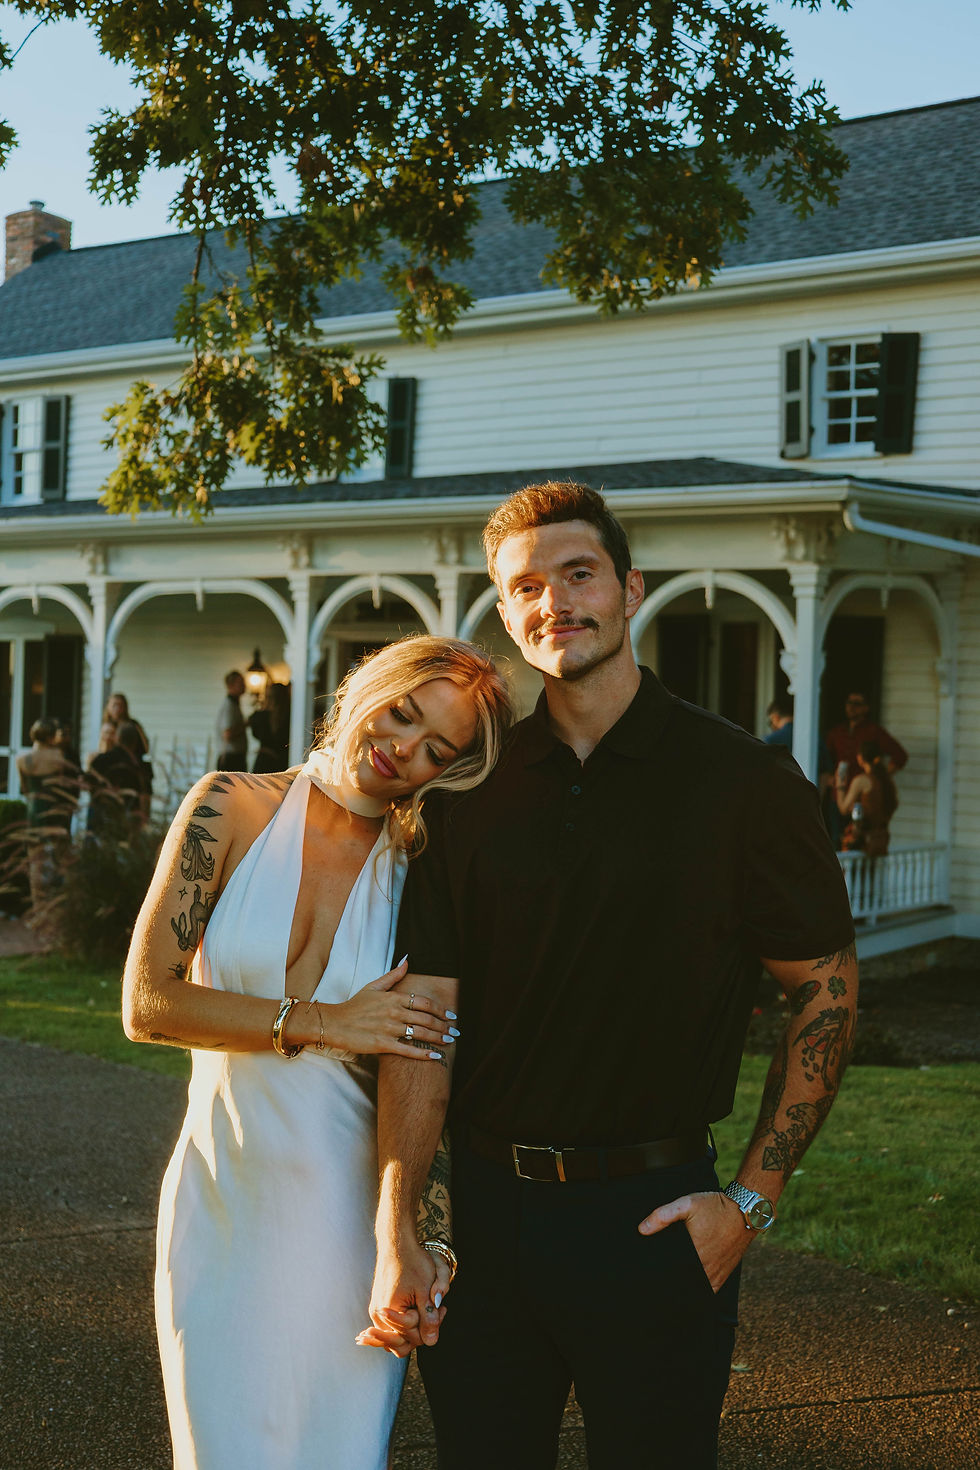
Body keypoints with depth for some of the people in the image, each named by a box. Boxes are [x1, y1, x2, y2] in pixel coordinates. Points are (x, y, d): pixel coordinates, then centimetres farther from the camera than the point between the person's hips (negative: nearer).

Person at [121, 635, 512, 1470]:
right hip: (222, 1204, 0)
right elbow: (147, 1003, -9)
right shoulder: (234, 809, -4)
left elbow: (431, 1054, 1)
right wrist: (322, 1023, -15)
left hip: (349, 1213, 0)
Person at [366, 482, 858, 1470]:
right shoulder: (469, 791, 2)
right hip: (486, 1210, 3)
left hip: (652, 1212, -2)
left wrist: (753, 1199, -7)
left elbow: (826, 990, -1)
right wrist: (394, 1232, -9)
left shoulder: (744, 781, -5)